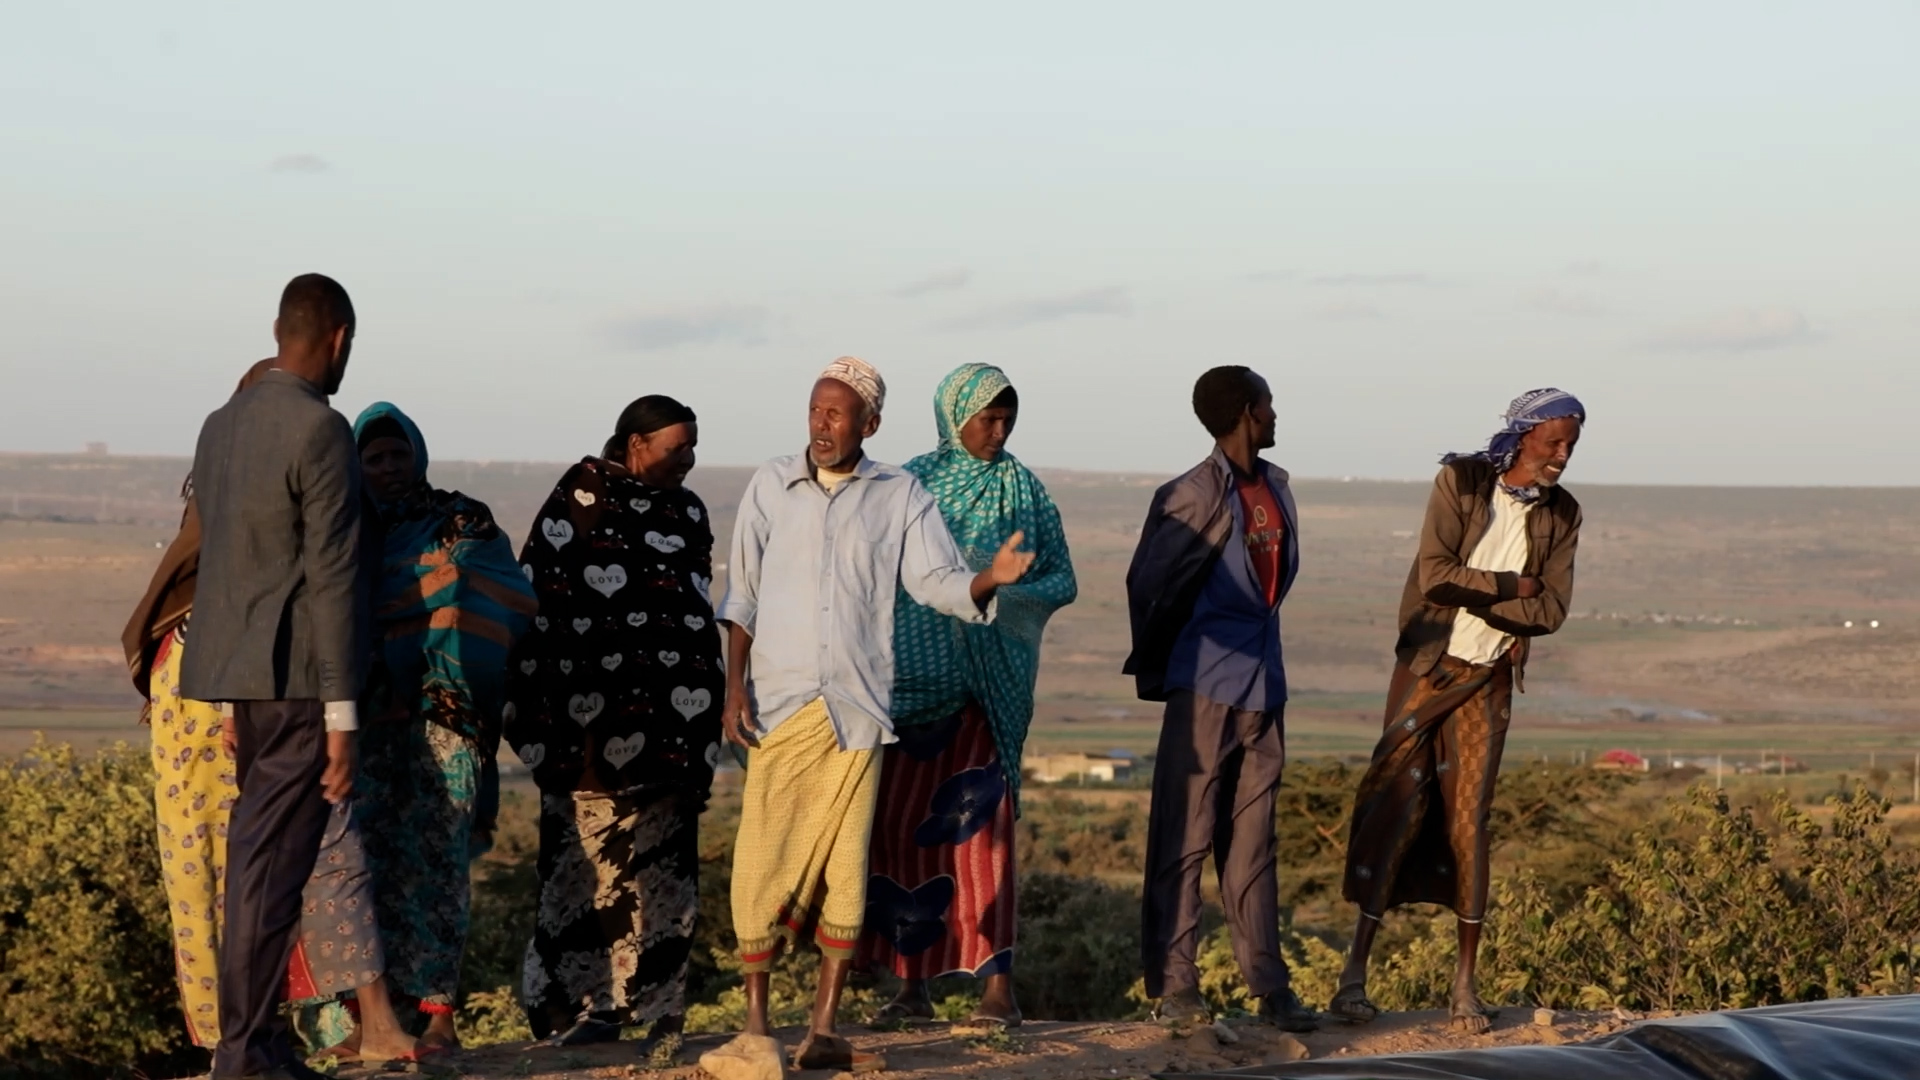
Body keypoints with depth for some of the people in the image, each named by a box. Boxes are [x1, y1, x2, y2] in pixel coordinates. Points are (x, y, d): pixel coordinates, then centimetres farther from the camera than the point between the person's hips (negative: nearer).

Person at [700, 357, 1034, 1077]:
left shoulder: (900, 497, 6)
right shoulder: (771, 486, 7)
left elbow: (938, 581, -1)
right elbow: (741, 595, 9)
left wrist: (990, 579, -22)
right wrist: (734, 686, 1)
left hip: (857, 707, 0)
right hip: (780, 704, 0)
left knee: (845, 868, -1)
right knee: (765, 863, -4)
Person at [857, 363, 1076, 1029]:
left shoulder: (1023, 489, 7)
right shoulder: (912, 483, 5)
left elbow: (1064, 580, 8)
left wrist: (1013, 594, -11)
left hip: (988, 680, -1)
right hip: (911, 674, 1)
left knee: (981, 820, -9)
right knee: (902, 820, 0)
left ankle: (997, 985, -9)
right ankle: (912, 984, 9)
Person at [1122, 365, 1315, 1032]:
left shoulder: (1275, 487, 12)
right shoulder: (1196, 495, -10)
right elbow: (1148, 585, -3)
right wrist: (1154, 670, 8)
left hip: (1263, 685, 7)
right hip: (1206, 687, -7)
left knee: (1252, 842, 9)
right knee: (1184, 838, -2)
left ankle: (1269, 984, 11)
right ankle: (1174, 984, 1)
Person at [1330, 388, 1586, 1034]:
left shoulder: (1561, 515, 3)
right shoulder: (1460, 481, -7)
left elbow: (1551, 610, -7)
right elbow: (1435, 573, -19)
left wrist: (1471, 594, -14)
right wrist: (1509, 587, -13)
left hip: (1488, 680, 3)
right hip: (1427, 667, -3)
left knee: (1468, 821, 0)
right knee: (1399, 809, -6)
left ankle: (1466, 982, 3)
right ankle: (1356, 970, -4)